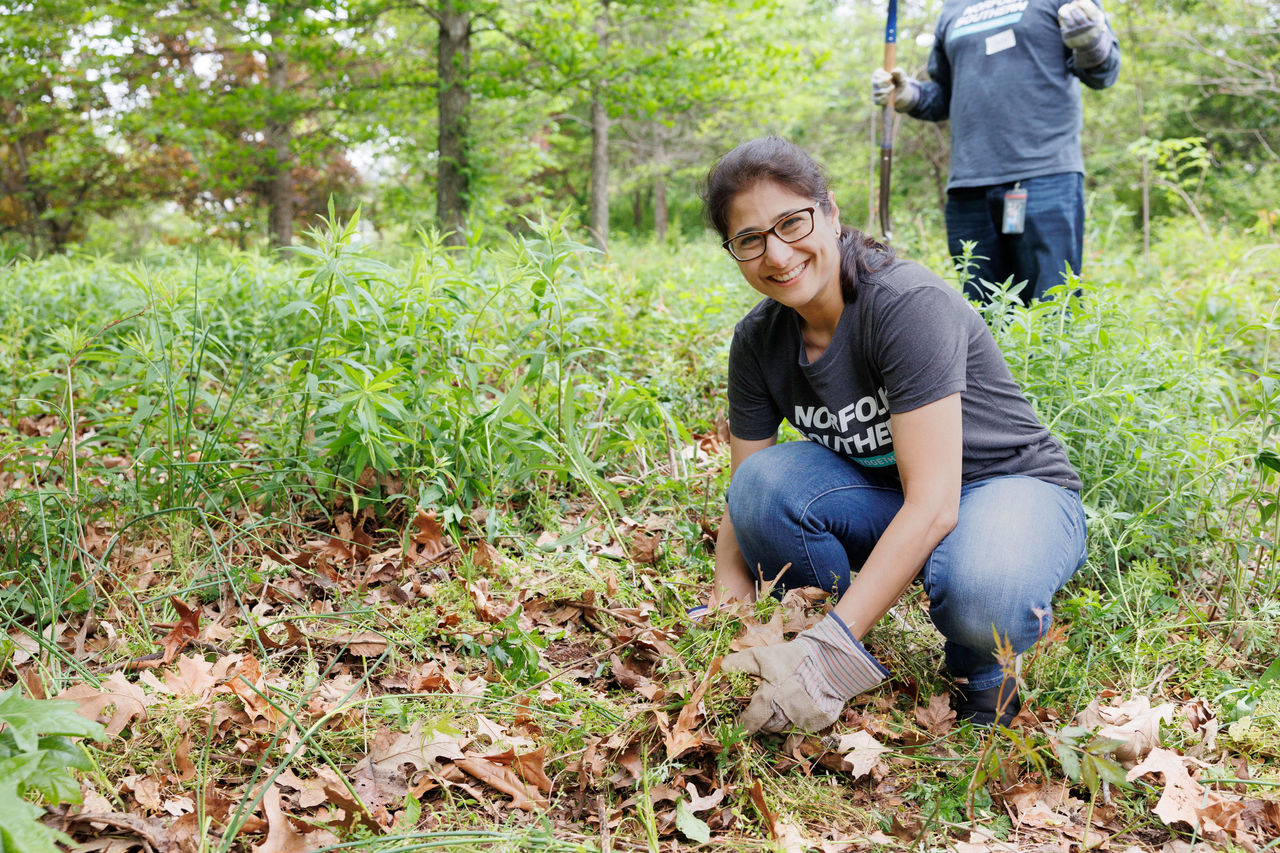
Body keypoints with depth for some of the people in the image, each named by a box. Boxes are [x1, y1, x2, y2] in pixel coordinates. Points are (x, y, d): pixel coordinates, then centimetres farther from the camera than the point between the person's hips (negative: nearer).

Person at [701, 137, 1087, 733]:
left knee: (978, 595, -40)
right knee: (766, 481, -25)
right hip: (887, 499, 5)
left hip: (1017, 488, -5)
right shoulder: (759, 341, -7)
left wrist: (832, 646, -38)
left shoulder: (911, 305, -27)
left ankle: (979, 668, -2)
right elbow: (742, 501, -4)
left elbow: (934, 504, -32)